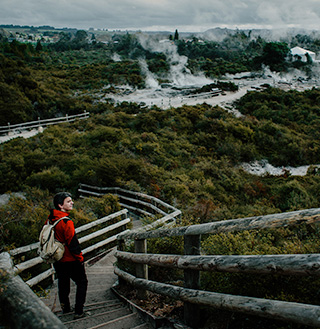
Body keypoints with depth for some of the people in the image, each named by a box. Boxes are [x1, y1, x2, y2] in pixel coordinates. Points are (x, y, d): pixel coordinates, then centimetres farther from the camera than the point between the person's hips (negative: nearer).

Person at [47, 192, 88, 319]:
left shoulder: (50, 219, 2)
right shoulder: (66, 222, -25)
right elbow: (72, 243, -22)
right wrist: (80, 257, -10)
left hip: (57, 260, 8)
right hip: (70, 260, -8)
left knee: (63, 282, 22)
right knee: (82, 282, 5)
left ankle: (65, 307, 36)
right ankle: (79, 311, 5)